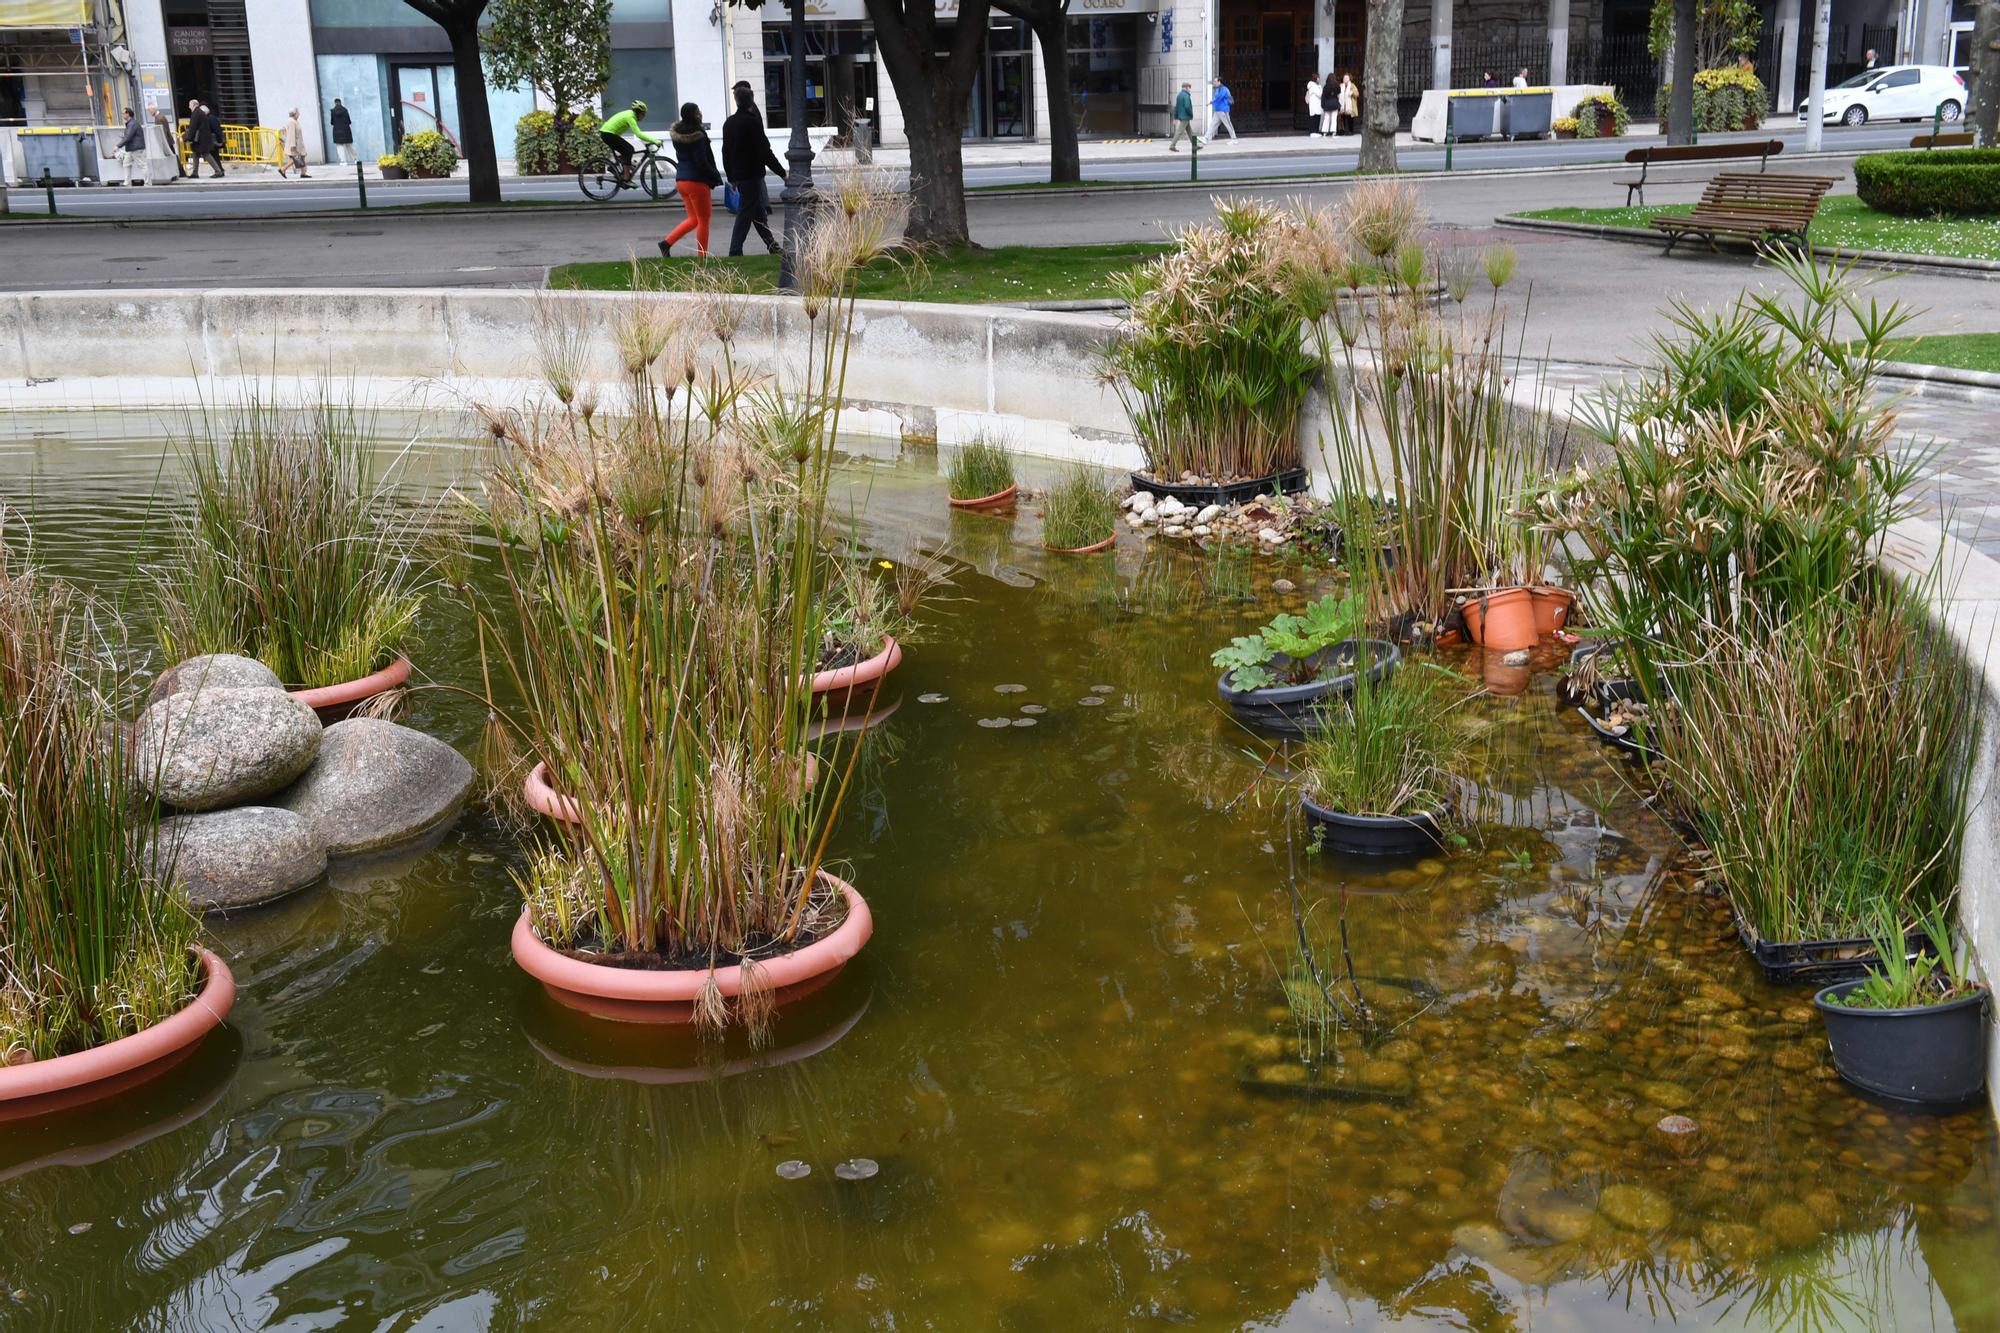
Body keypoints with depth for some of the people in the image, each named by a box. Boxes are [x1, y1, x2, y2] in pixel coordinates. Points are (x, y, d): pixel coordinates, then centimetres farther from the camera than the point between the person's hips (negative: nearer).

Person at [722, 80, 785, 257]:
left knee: (759, 210, 16)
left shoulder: (729, 123, 9)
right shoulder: (752, 122, -14)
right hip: (752, 174, -8)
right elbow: (764, 151, -16)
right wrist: (782, 173, -12)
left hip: (738, 175, 8)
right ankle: (735, 250, -8)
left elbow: (726, 151, 15)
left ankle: (771, 244, 22)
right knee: (746, 212, -5)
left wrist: (731, 177, 23)